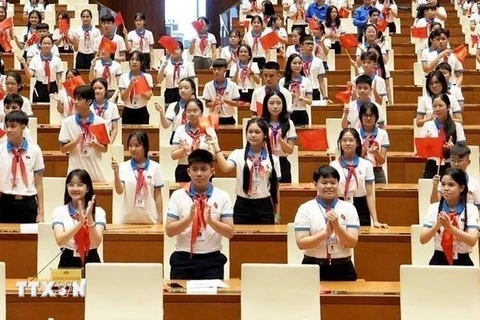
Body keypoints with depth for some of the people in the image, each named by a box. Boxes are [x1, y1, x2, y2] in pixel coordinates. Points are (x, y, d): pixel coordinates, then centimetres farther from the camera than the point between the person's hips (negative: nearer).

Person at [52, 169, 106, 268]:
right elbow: (60, 241, -11)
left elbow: (96, 242, -8)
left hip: (91, 261, 0)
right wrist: (80, 222, -23)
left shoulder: (99, 212, 3)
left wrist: (89, 218, -20)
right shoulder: (59, 211, 3)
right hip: (68, 262, 0)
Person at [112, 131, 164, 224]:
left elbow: (158, 195, 3)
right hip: (128, 218, 0)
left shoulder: (155, 167, -1)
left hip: (149, 218, 0)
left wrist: (160, 218, 1)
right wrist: (116, 172, -22)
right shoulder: (123, 166, 0)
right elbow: (119, 191, -8)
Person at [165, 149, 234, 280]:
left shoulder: (222, 196, 2)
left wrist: (210, 220, -20)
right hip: (183, 259, 0)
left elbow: (230, 232, -2)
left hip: (212, 260, 0)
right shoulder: (178, 195, 3)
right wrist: (189, 218, -19)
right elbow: (169, 231, -2)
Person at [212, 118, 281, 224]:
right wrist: (215, 145, -29)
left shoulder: (273, 159, 3)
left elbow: (275, 187, 8)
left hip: (264, 207, 1)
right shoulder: (238, 154, -2)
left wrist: (276, 214, 8)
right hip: (242, 206, -1)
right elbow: (225, 167, -23)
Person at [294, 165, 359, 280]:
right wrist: (326, 232, -20)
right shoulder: (305, 209, -2)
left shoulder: (349, 208, 2)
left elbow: (352, 243, -3)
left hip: (343, 269, 1)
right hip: (313, 268, -1)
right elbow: (301, 243, -9)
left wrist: (337, 226, -19)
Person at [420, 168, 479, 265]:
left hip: (462, 262, -1)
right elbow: (422, 240, -4)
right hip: (439, 260, 1)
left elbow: (472, 241, -13)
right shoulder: (434, 208, 3)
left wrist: (450, 227, -25)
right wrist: (436, 226, -21)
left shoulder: (471, 209, -1)